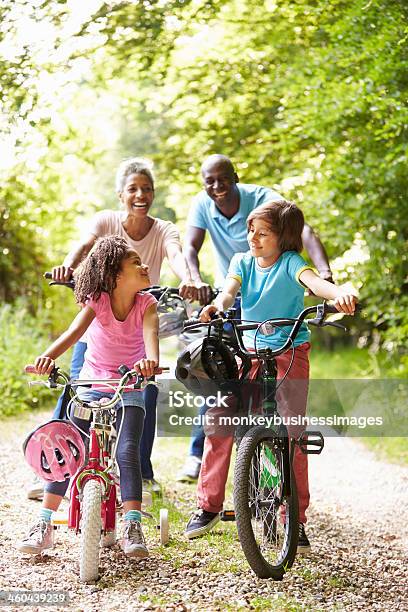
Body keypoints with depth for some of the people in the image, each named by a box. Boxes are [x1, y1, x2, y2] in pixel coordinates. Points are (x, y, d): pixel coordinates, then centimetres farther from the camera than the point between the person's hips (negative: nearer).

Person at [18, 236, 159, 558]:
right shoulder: (98, 301, -14)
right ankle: (44, 526, -6)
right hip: (92, 386, 1)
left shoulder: (146, 304, -13)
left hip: (129, 389, 0)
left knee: (127, 452, -19)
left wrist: (151, 359, -57)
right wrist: (48, 356, -52)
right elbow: (74, 331, -32)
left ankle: (133, 528, -16)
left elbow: (151, 333, -34)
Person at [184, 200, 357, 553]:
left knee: (293, 431, -8)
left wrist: (339, 294, -54)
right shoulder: (242, 262, 1)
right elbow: (229, 289, -16)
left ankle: (297, 519, 3)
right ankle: (209, 506, 8)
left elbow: (312, 280, -31)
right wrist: (217, 306, -41)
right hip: (250, 350, 3)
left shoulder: (290, 262, -10)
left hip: (290, 352, -3)